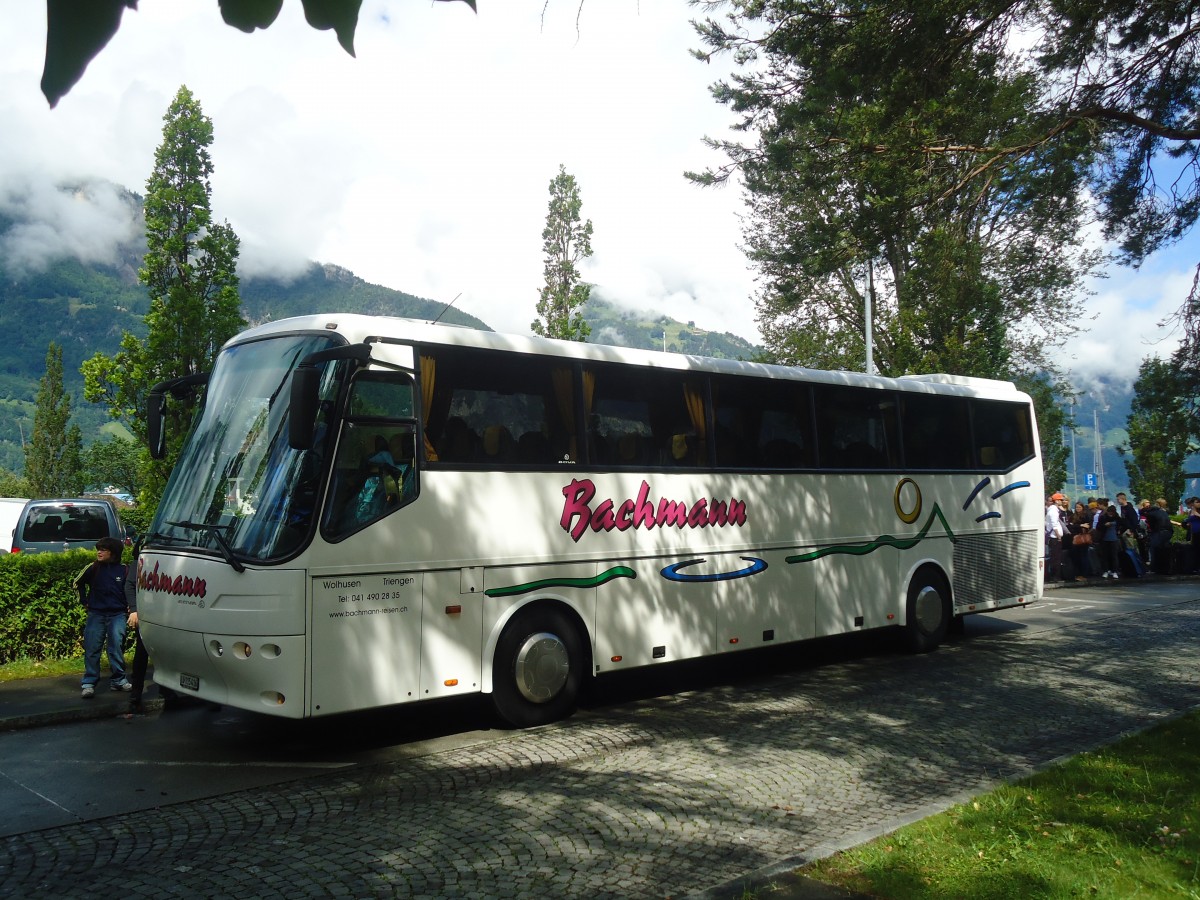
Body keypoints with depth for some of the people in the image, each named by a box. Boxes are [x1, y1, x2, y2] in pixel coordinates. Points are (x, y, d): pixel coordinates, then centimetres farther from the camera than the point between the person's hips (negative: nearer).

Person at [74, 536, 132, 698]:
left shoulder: (123, 570, -3)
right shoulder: (94, 568, -1)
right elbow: (78, 583, 15)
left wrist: (129, 606, 4)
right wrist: (84, 601, 11)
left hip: (117, 615, -1)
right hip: (96, 614, 1)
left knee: (116, 647, 1)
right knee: (92, 649, 1)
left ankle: (119, 680, 12)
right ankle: (89, 683, 6)